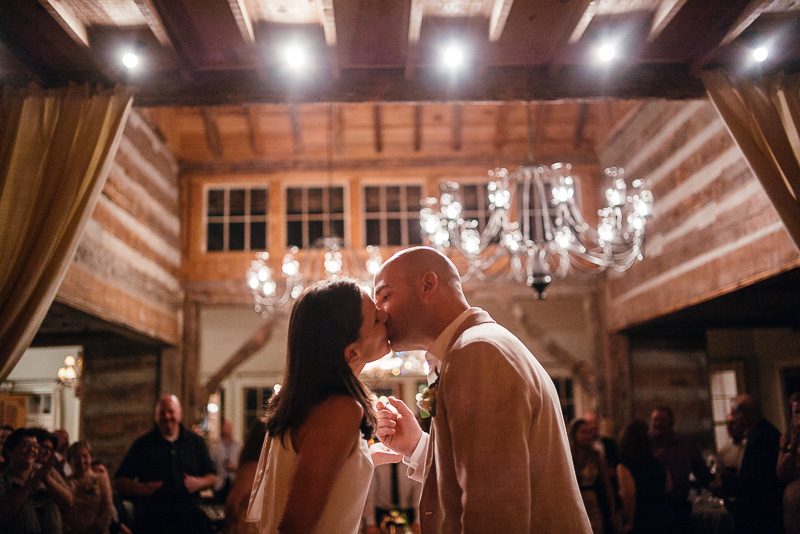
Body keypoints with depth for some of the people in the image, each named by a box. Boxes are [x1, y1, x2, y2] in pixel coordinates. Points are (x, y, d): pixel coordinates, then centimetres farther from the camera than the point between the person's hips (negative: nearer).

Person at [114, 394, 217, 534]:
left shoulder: (196, 442, 14)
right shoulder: (142, 445, 10)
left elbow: (212, 477, 17)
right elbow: (119, 482, 9)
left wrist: (199, 483, -4)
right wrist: (141, 488, -9)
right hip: (150, 518, -1)